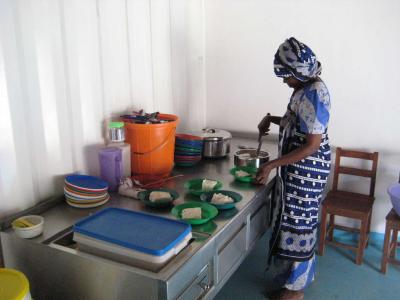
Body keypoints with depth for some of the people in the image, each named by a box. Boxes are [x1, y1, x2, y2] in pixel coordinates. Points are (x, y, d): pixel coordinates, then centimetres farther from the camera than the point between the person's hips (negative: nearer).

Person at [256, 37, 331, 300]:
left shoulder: (314, 93, -23)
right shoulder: (306, 89, 8)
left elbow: (312, 145, -25)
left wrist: (272, 165, -24)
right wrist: (273, 119, 9)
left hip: (306, 169, -10)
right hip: (299, 168, 10)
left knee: (297, 223, 3)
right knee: (302, 220, 20)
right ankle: (304, 273, 39)